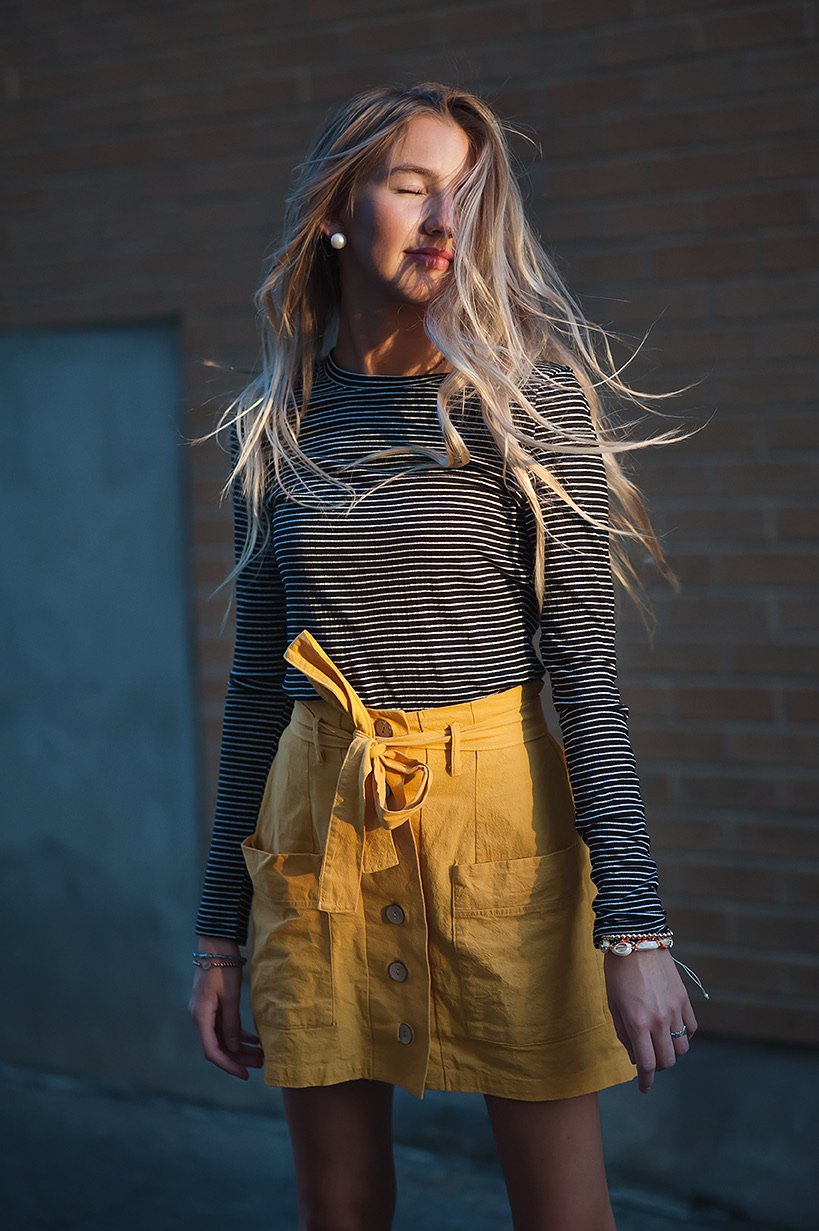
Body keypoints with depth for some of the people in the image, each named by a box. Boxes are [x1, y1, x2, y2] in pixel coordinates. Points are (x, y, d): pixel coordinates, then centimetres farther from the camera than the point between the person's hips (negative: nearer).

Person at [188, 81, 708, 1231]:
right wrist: (220, 929, 11)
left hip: (497, 813, -3)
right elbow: (257, 676, 11)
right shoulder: (277, 425, 6)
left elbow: (587, 670, -8)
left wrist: (635, 924, -15)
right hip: (317, 828, 3)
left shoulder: (523, 394, -5)